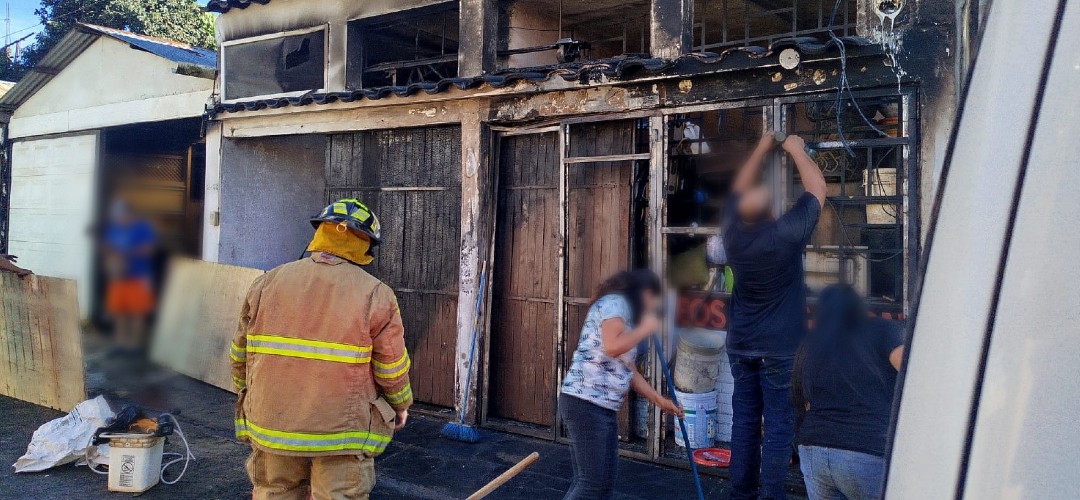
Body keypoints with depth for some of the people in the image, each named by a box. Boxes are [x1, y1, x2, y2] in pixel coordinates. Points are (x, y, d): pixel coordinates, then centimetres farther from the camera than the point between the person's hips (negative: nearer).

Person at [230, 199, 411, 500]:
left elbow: (240, 354, 7)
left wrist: (248, 398, 24)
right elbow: (392, 368, -6)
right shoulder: (375, 294, -9)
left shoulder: (268, 282, 1)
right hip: (342, 430, -3)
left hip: (272, 422, 4)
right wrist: (400, 403, 14)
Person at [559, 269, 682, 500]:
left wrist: (659, 400, 28)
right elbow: (612, 346, -25)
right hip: (585, 404, -10)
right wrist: (645, 329, -9)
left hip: (604, 408, 10)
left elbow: (628, 371, 27)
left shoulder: (626, 315, 23)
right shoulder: (615, 303, -7)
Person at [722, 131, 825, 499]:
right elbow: (817, 189, -4)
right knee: (778, 424, 1)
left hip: (740, 345, 5)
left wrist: (762, 148, 20)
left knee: (744, 421, 11)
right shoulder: (786, 235, -17)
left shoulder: (733, 231, -5)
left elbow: (740, 188, 14)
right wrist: (797, 150, 8)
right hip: (780, 348, -5)